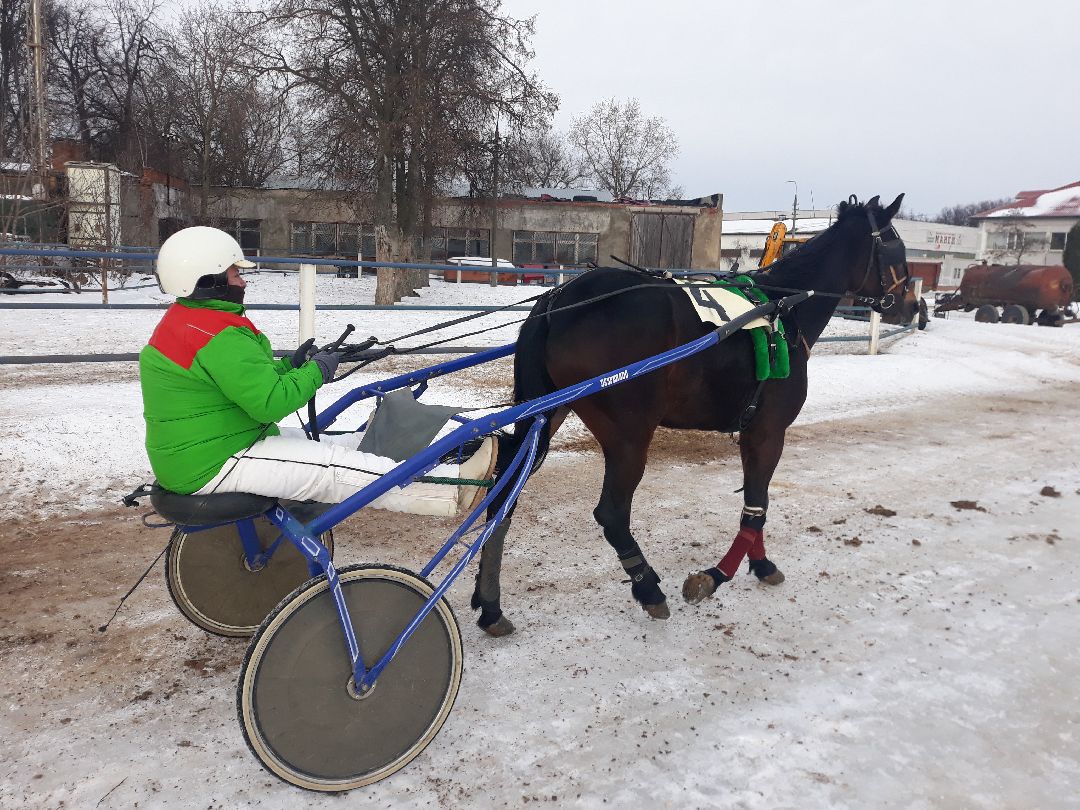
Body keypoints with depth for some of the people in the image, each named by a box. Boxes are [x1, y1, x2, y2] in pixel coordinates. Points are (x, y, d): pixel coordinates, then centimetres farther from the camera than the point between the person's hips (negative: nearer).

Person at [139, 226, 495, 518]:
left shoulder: (183, 320, 12)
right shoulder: (221, 337, -24)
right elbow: (269, 403, -27)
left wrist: (290, 366, 7)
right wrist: (315, 373, -13)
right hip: (214, 466, -11)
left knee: (335, 443, 10)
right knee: (338, 470, -15)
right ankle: (456, 488, -14)